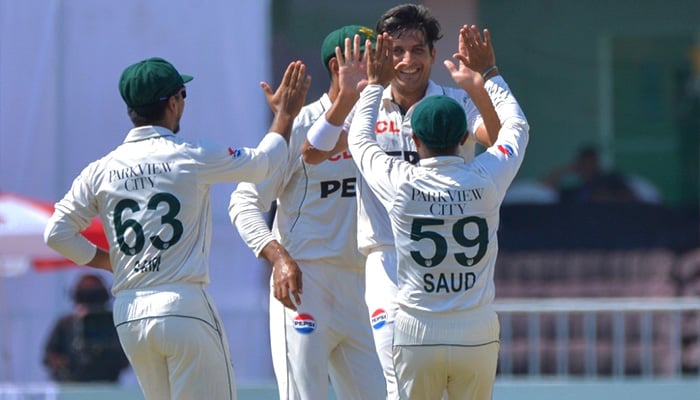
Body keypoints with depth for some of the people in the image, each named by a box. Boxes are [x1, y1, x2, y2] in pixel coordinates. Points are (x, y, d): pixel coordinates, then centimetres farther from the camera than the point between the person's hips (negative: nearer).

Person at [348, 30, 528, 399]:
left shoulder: (400, 185, -7)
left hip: (416, 333, -1)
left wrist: (375, 85, 27)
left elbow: (359, 138, 14)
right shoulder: (485, 180, -4)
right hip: (478, 333, 1)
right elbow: (517, 126, 17)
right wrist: (480, 81, 28)